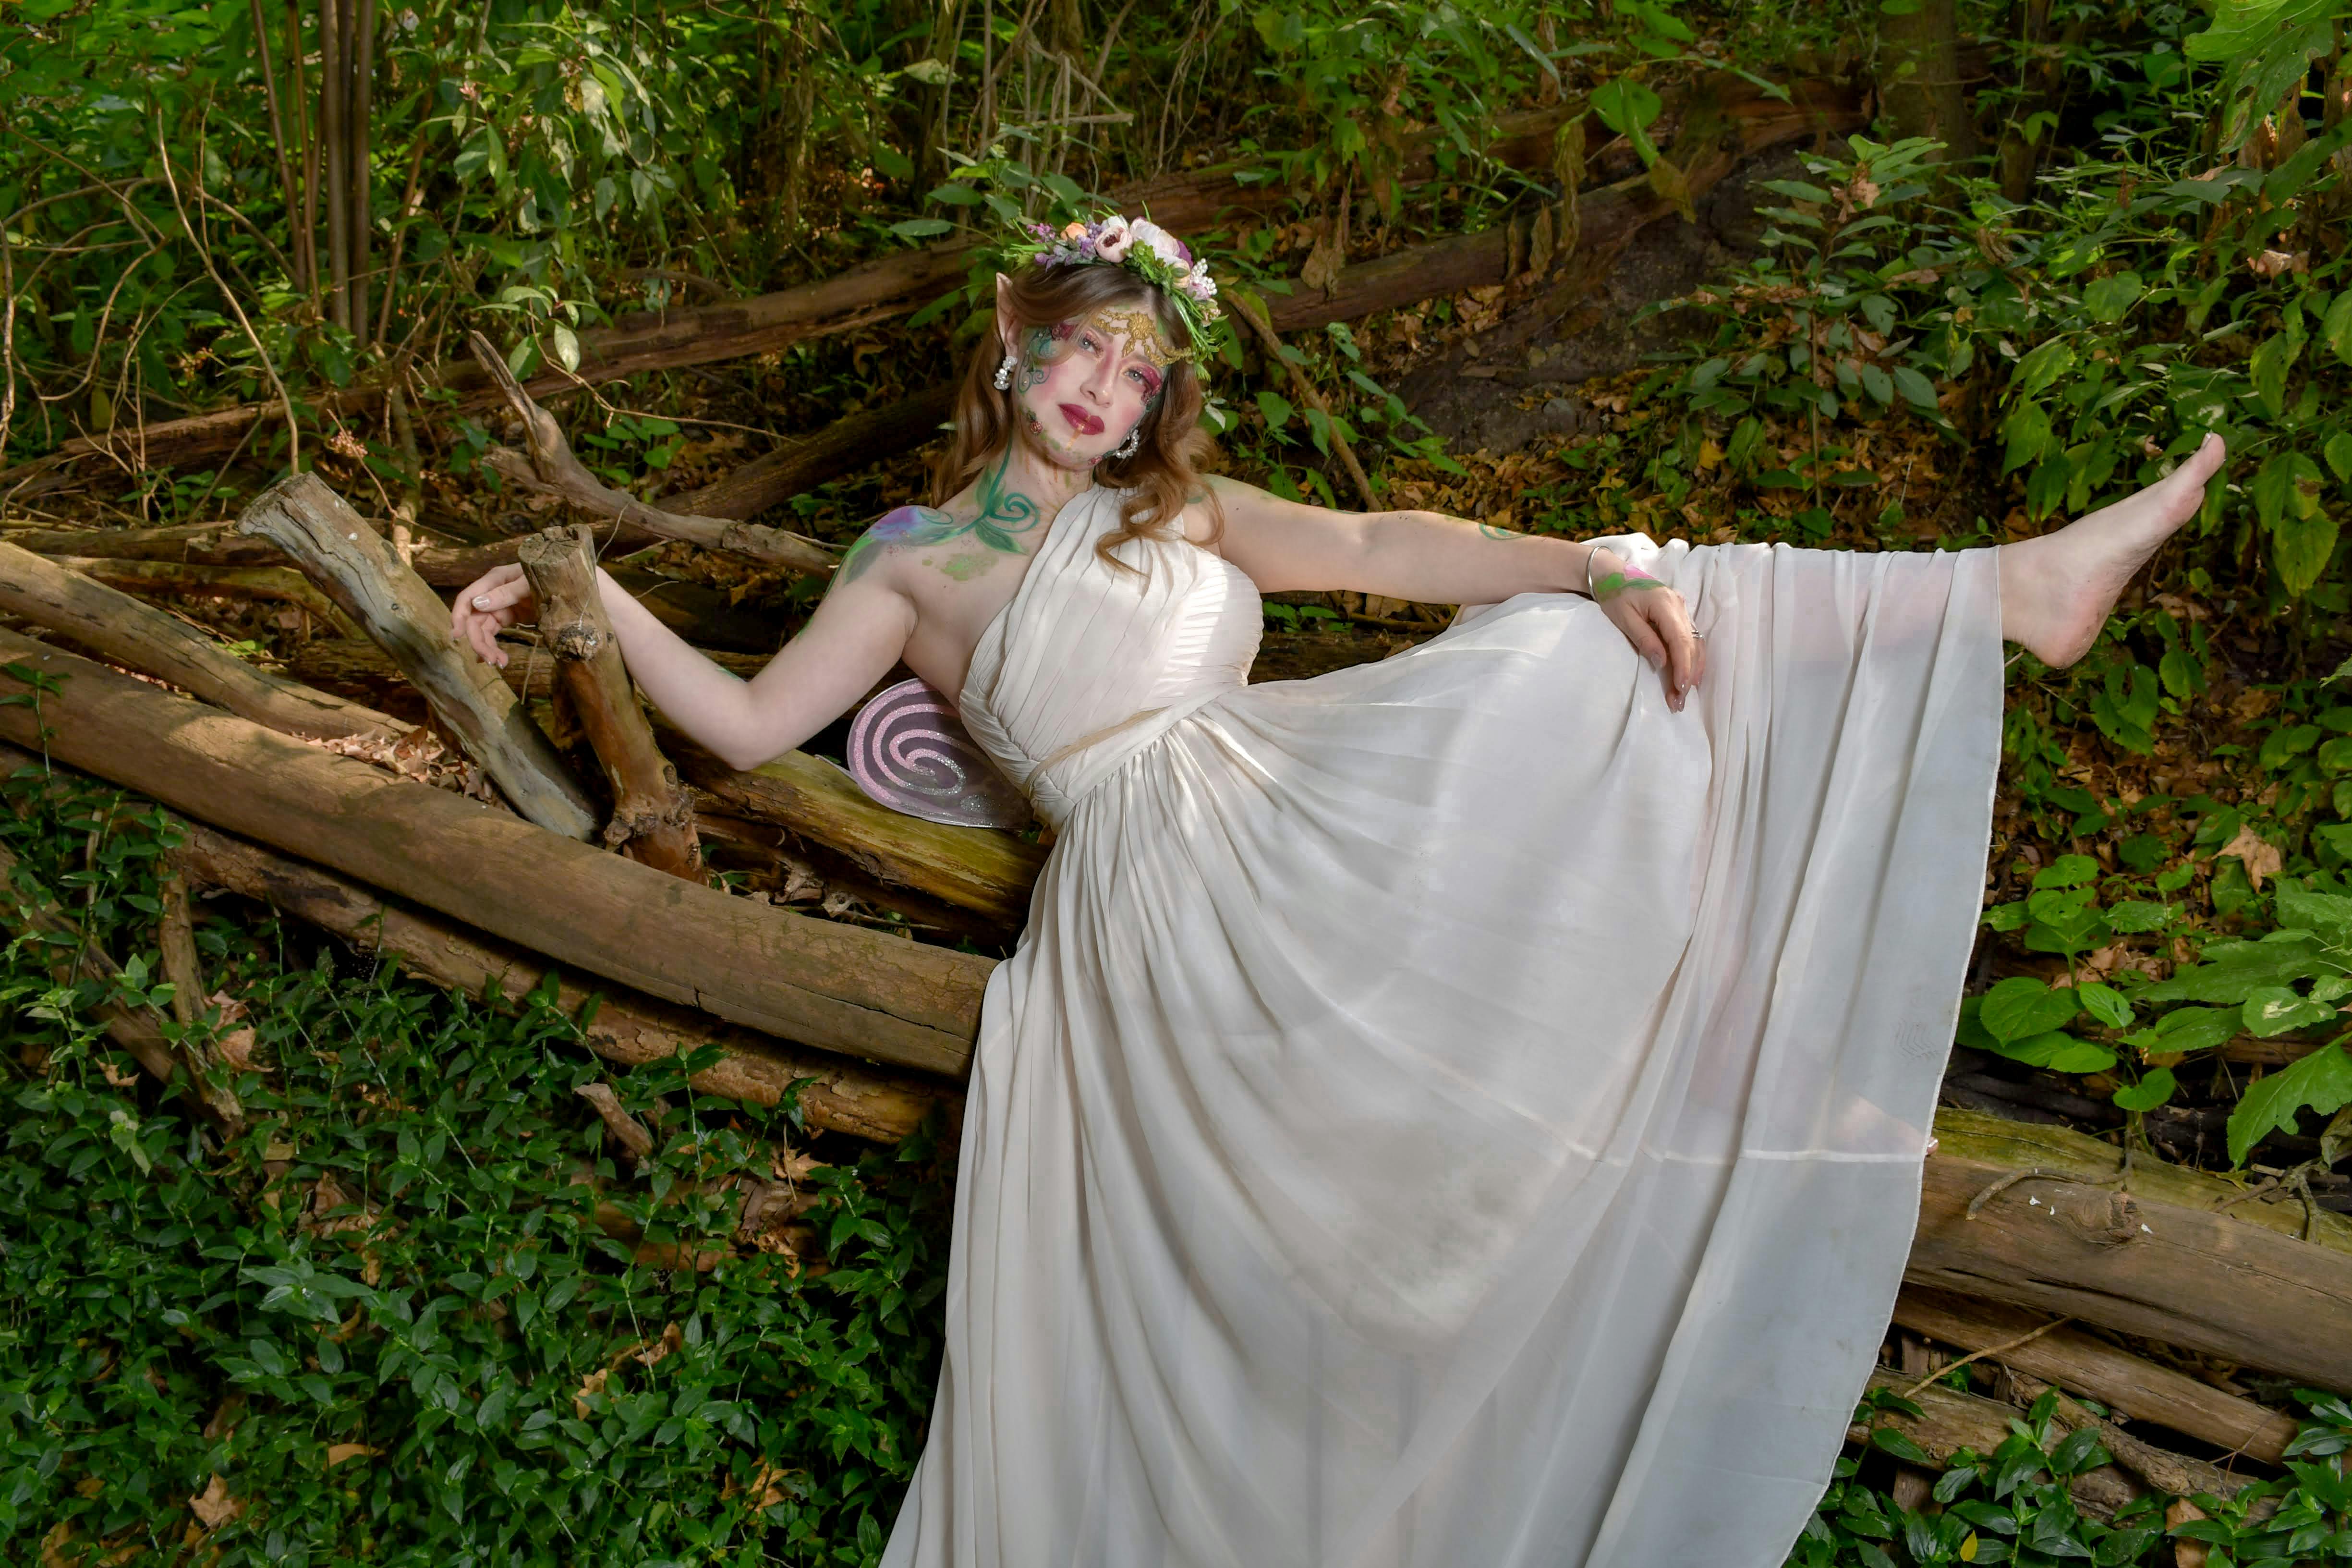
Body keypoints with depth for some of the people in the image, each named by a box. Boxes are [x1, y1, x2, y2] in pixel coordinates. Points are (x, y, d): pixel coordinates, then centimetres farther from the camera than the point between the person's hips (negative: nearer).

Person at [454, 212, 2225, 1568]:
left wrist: (1601, 566, -10)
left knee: (1625, 638, 0)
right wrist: (595, 599, -1)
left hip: (1315, 812, 3)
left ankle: (2011, 590, 5)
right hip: (1153, 896, -3)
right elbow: (750, 720, 9)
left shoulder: (1181, 509, 19)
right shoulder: (913, 564, 13)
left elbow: (1384, 544, 5)